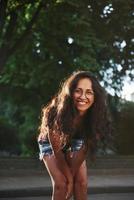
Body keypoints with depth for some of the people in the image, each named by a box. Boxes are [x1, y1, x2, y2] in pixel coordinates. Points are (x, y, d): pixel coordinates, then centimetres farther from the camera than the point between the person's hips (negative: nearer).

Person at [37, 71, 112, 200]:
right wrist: (69, 177, -20)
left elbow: (86, 146, -18)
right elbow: (57, 150, -28)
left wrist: (72, 173, -15)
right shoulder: (58, 112, -39)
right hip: (50, 144, -3)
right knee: (61, 184, -17)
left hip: (75, 143, 3)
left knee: (82, 181, -9)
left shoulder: (94, 115, -28)